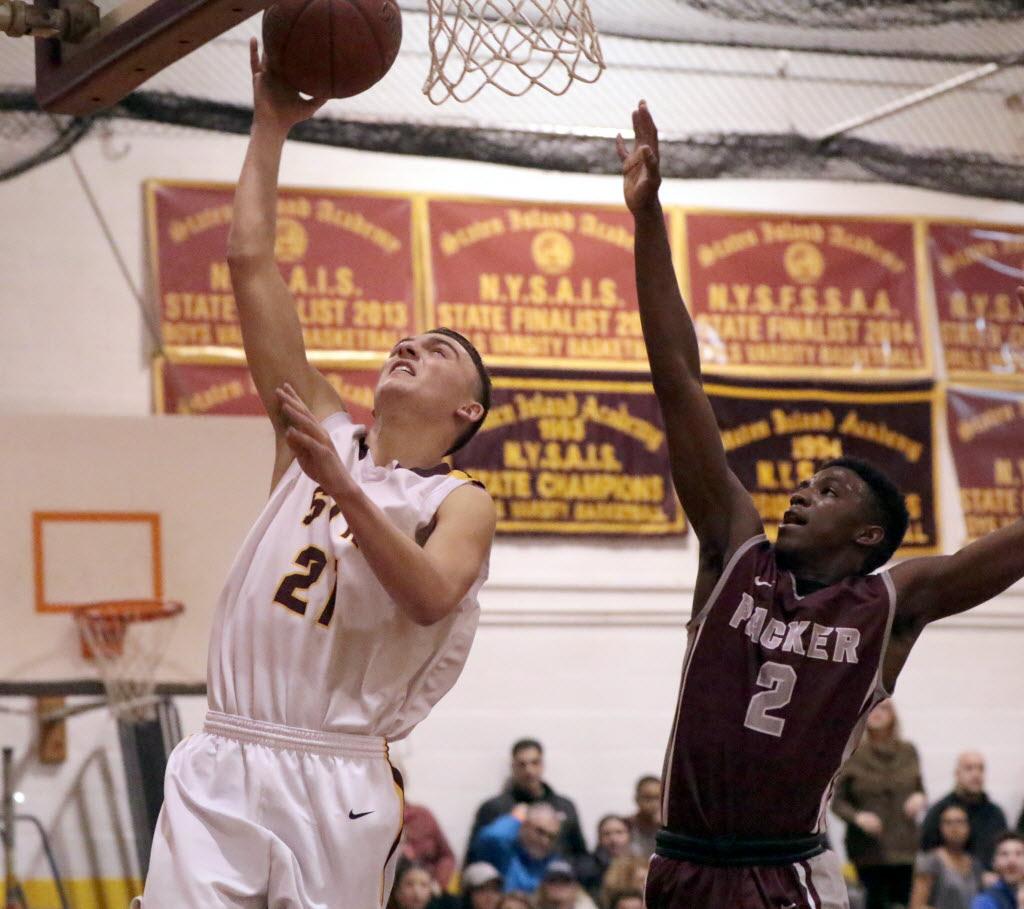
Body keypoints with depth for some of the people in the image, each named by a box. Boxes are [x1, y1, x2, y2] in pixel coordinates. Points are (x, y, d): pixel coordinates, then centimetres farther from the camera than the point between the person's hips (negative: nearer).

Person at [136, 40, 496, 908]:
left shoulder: (460, 502, 4)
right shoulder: (321, 434, 14)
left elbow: (429, 598, -19)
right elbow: (251, 262, 11)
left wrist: (343, 488, -25)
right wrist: (271, 126, 10)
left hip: (337, 781, -3)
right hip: (221, 767, 3)